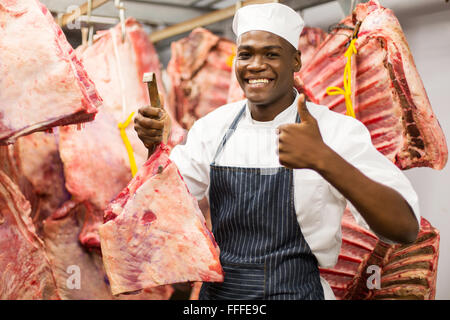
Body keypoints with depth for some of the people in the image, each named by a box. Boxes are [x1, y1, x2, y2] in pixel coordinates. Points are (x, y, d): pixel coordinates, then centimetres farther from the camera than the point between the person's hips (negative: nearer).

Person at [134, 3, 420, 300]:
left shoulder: (338, 130, -17)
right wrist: (155, 145, -14)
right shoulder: (214, 125, -2)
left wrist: (323, 159, -39)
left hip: (295, 290, -4)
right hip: (216, 290, 5)